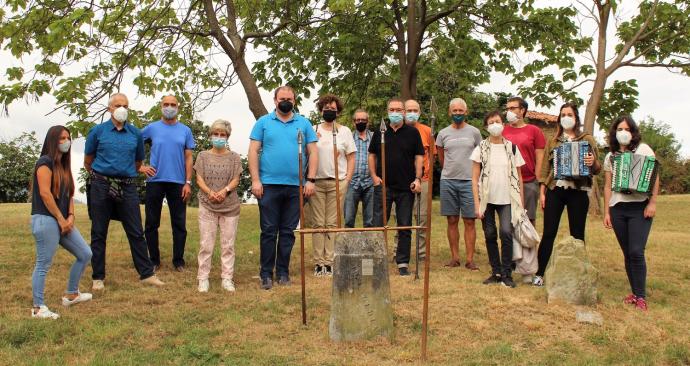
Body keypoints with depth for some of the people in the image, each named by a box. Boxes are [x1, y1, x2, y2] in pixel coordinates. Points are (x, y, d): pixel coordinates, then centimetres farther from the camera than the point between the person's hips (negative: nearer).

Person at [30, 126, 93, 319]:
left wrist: (70, 217, 2)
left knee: (85, 254, 9)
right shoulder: (45, 162, -8)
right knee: (43, 264, -4)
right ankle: (38, 308, 5)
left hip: (63, 221, 9)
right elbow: (44, 193, -16)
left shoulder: (63, 165, 19)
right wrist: (61, 219, -13)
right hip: (46, 220, -9)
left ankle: (71, 294, 23)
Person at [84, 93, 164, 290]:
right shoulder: (98, 131, 2)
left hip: (127, 187, 2)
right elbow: (88, 161, 12)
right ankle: (98, 277, 15)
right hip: (101, 186, -1)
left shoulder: (136, 133, 7)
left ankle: (147, 273, 9)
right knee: (99, 233, 5)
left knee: (136, 233, 3)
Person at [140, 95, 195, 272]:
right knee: (152, 223, 6)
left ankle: (178, 261, 14)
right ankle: (154, 260, 18)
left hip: (178, 182, 0)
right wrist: (139, 166, 1)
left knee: (179, 224, 3)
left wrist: (188, 183, -2)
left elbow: (188, 158, 5)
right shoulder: (152, 128, 5)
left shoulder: (185, 131, 7)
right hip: (155, 181, 0)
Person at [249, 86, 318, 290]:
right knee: (269, 231, 1)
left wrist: (311, 180, -2)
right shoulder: (263, 122, 6)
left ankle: (283, 272, 17)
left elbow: (313, 152, 8)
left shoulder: (304, 124, 10)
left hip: (296, 186, 2)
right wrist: (255, 180, -7)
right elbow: (253, 151, 2)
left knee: (288, 232, 7)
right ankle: (266, 274, 9)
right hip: (269, 185, -1)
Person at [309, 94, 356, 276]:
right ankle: (318, 262, 6)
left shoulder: (345, 131, 8)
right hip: (316, 182, 1)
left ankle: (329, 262, 4)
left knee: (332, 223, 0)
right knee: (318, 224, 1)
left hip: (337, 182, 0)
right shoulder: (313, 130, 9)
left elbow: (351, 158, 7)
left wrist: (347, 180, -1)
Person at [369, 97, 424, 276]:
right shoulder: (379, 132, 8)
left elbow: (419, 157, 3)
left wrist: (417, 178, -8)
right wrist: (374, 176, 1)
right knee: (378, 225, 2)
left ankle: (403, 263, 14)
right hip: (383, 186, 1)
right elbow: (372, 155, 13)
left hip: (406, 187, -1)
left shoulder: (413, 132, 4)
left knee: (405, 227, 5)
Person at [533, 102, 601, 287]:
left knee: (577, 235, 4)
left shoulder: (587, 139, 7)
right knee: (549, 233, 1)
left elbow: (597, 168, 4)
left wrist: (593, 163, -19)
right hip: (554, 190, 1)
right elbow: (545, 167, 10)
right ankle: (540, 273, 6)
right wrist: (542, 191, 2)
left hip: (578, 191, -1)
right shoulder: (552, 141, 12)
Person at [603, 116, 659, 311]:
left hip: (640, 207, -3)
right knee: (627, 253, 5)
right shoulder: (610, 157, 14)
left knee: (636, 252, -12)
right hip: (617, 209, 4)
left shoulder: (643, 149, 4)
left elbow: (654, 177, 0)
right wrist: (606, 212, 9)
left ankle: (641, 296, -3)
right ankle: (635, 292, 14)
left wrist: (652, 203, -9)